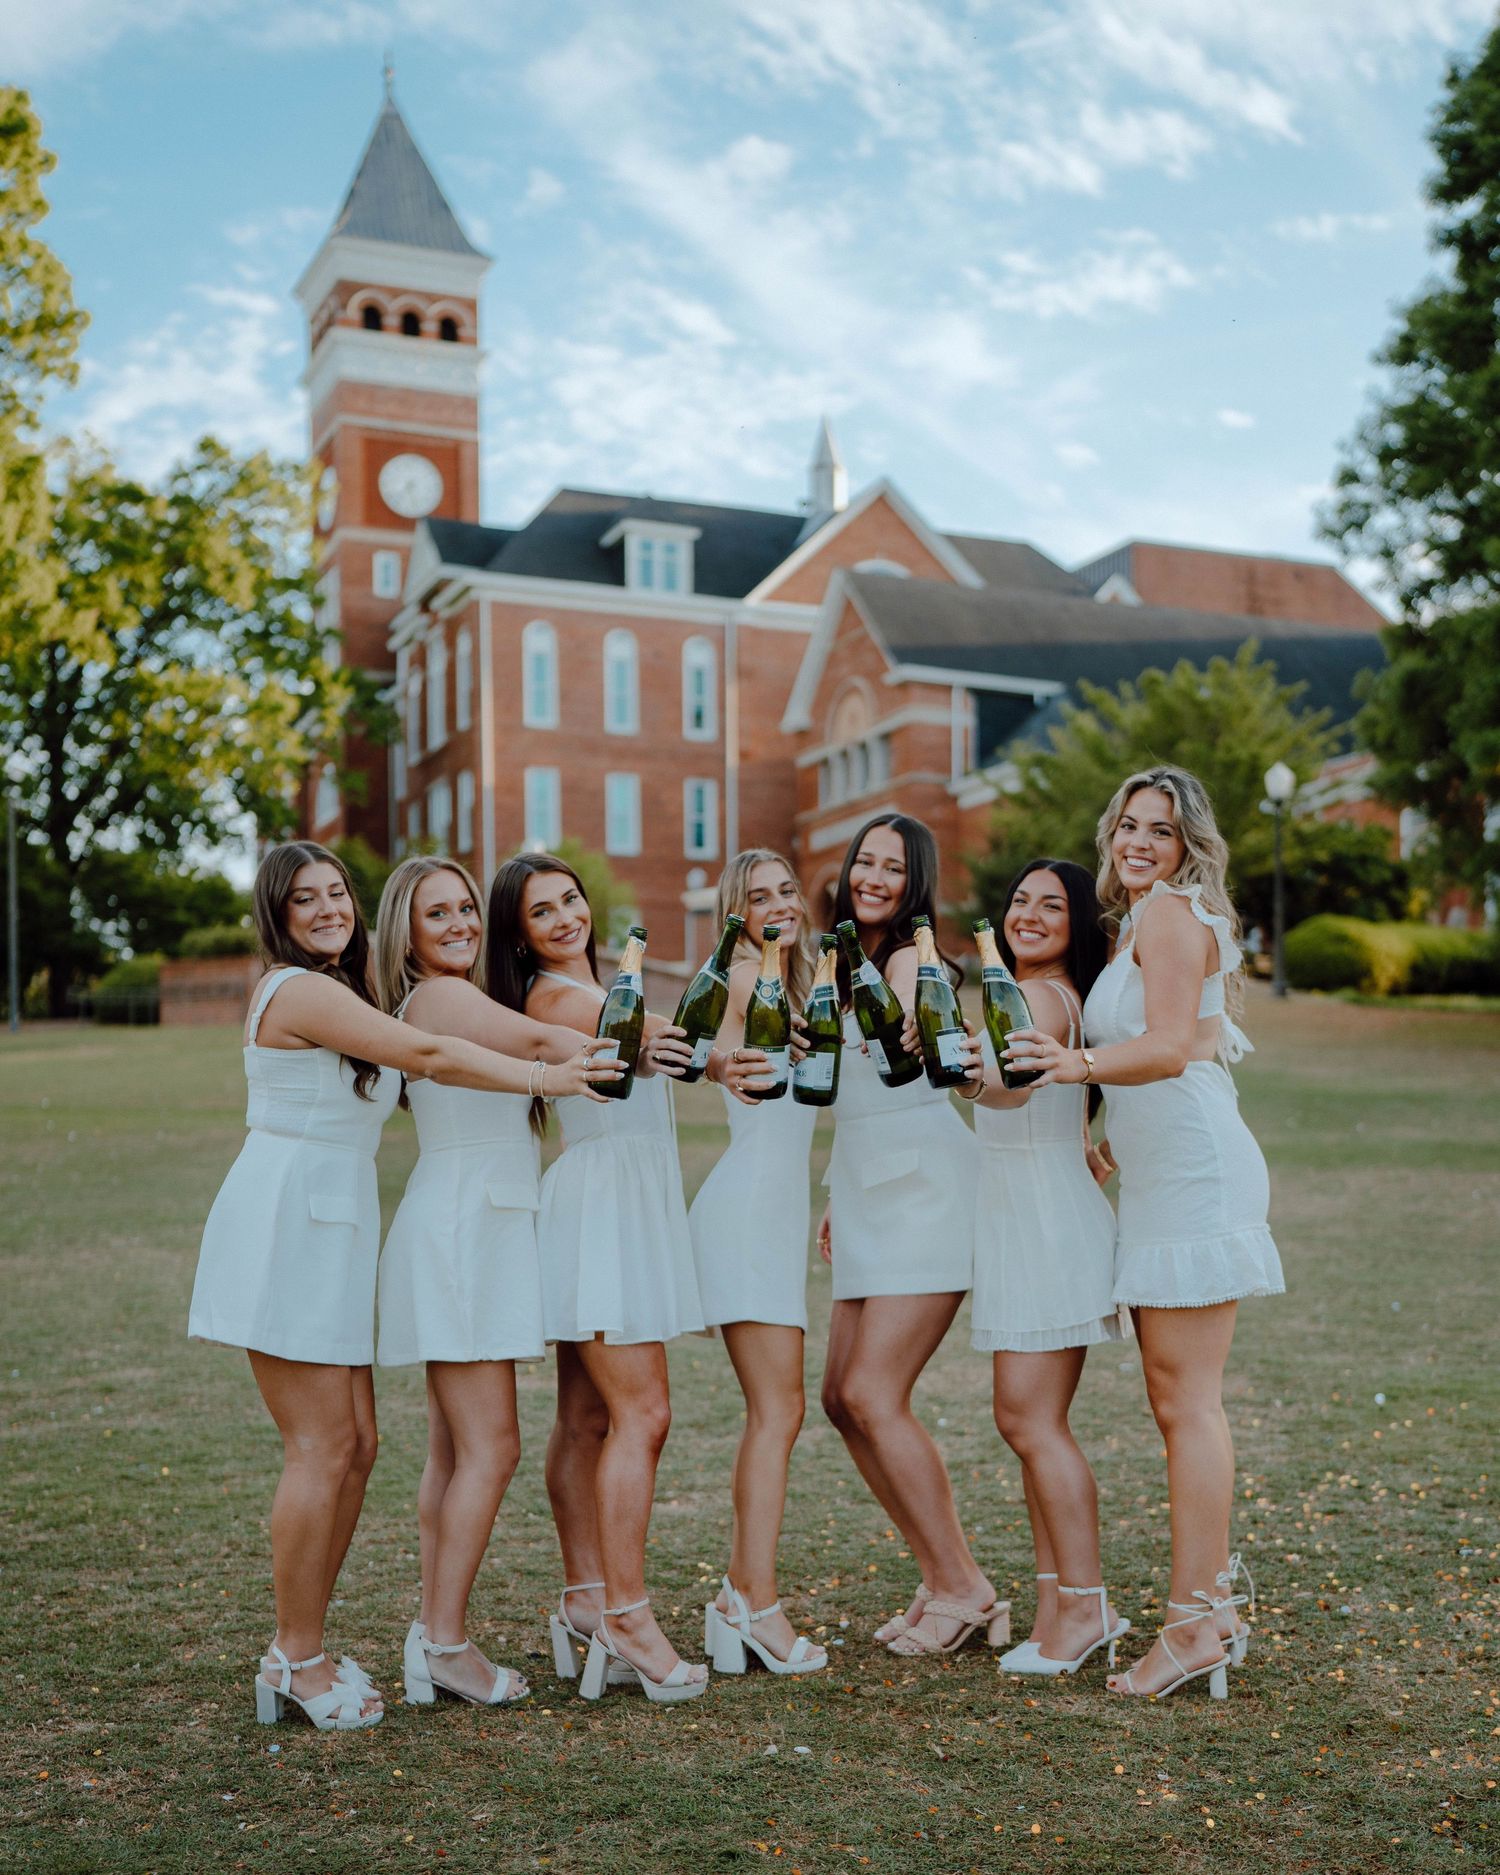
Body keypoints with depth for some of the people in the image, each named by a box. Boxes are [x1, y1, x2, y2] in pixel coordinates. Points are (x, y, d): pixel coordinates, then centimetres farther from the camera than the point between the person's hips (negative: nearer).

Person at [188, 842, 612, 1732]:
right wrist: (546, 1078, -14)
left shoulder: (338, 993, 19)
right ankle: (299, 1664, 5)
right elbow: (427, 1053, -17)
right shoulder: (300, 990, -12)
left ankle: (297, 1653, 18)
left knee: (356, 1445, 8)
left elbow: (402, 1075, 19)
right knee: (325, 1448, -6)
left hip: (331, 1227, 9)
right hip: (286, 1222, -9)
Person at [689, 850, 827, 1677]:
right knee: (778, 1408, -12)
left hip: (777, 1212, 9)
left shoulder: (791, 984, 19)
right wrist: (722, 1065, -44)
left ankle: (738, 1599, 14)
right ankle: (757, 1605, -9)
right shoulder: (746, 973, -5)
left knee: (771, 1411, 9)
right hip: (746, 1208, -9)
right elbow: (711, 1046, -23)